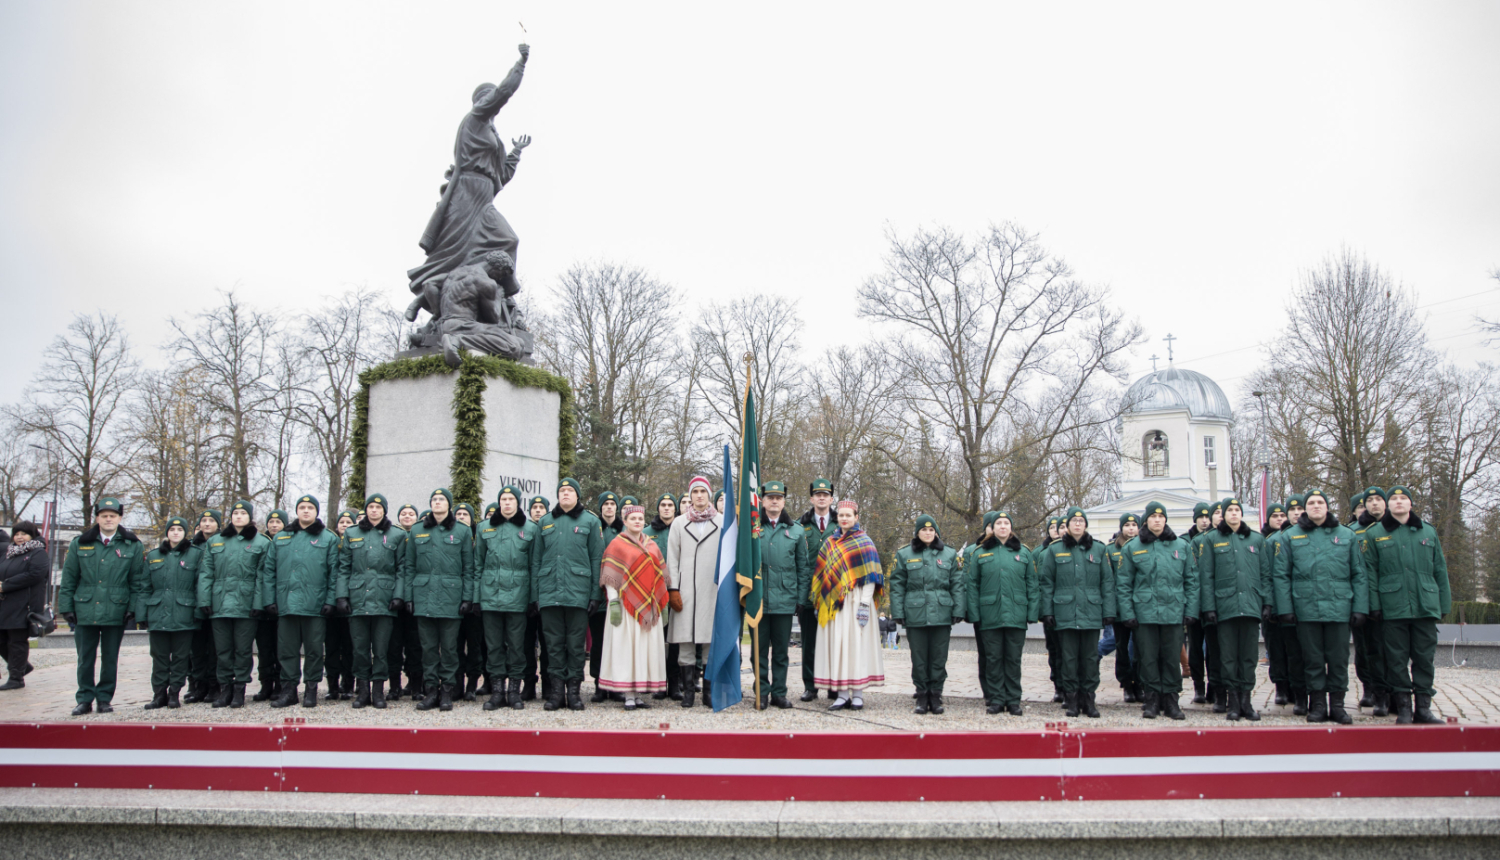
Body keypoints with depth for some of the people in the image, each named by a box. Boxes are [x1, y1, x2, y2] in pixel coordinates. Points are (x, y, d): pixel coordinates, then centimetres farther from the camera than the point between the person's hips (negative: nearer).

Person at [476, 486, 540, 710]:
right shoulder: (485, 528, 11)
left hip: (517, 594, -2)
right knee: (493, 644, 4)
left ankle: (514, 690, 10)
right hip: (490, 594, 2)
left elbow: (535, 565, 4)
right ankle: (497, 690, 11)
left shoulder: (530, 529, 5)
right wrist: (475, 596, 4)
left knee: (516, 645, 2)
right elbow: (478, 564, 12)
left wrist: (534, 598, -2)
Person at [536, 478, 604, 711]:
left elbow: (597, 558, 2)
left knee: (576, 643, 1)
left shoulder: (590, 521, 6)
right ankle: (557, 688, 10)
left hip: (578, 592, -2)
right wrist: (536, 592, 4)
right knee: (554, 642, 4)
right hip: (550, 592, 2)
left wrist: (595, 593, -5)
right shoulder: (546, 521, 15)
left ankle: (574, 689, 8)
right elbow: (538, 558, 13)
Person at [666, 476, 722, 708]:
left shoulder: (722, 522, 9)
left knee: (712, 641, -1)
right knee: (686, 641, -1)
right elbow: (672, 559, 10)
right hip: (686, 591, 1)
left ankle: (709, 689, 7)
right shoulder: (679, 523, 12)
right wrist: (672, 589, 1)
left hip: (713, 590, -1)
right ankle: (688, 689, 5)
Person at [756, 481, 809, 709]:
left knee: (781, 650, 7)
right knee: (760, 649, 5)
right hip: (758, 599, -1)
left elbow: (804, 566, 10)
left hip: (785, 601, 1)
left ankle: (779, 693, 16)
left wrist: (801, 597, 3)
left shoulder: (796, 530, 8)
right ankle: (762, 694, 14)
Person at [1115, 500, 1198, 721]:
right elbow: (1123, 584, 4)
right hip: (1144, 613, -1)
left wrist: (1191, 610, 1)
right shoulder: (1132, 548, 5)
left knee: (1172, 657, 4)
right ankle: (1153, 700, 13)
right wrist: (1127, 613, -4)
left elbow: (1192, 581, 10)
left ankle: (1170, 700, 16)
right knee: (1148, 658, 3)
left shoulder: (1182, 546, 9)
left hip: (1174, 612, 1)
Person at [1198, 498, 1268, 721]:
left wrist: (1267, 603, 3)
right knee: (1228, 657, 1)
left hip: (1251, 607, 2)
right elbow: (1206, 576, 2)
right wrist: (1209, 607, -5)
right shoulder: (1212, 539, 7)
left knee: (1249, 655, 5)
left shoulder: (1257, 539, 13)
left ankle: (1245, 699, 12)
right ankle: (1232, 700, 8)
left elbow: (1266, 574, 12)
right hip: (1225, 607, -2)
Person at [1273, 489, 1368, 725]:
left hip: (1339, 608, 1)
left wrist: (1360, 607, 1)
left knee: (1338, 659, 5)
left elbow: (1359, 575, 8)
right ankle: (1317, 704, 14)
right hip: (1306, 609, 0)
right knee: (1313, 659, 5)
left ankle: (1337, 704, 15)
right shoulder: (1290, 537, 6)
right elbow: (1281, 575, 3)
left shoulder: (1346, 535, 9)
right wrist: (1285, 608, -5)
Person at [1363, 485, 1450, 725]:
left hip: (1426, 606, 2)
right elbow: (1370, 572, 1)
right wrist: (1374, 604, -7)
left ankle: (1423, 707, 12)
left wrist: (1444, 603, 9)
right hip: (1393, 607, -2)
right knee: (1397, 659, 1)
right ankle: (1403, 708, 8)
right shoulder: (1375, 534, 5)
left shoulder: (1428, 532, 12)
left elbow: (1440, 570, 14)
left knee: (1425, 658, 4)